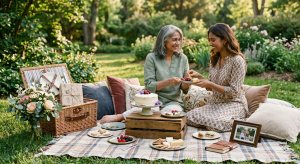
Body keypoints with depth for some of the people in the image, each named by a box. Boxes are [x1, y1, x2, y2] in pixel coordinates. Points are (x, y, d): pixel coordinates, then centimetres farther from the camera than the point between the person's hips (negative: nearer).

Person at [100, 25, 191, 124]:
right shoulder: (152, 58, -2)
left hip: (174, 102, 3)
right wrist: (168, 82, -24)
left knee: (171, 110, -36)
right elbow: (149, 86, -9)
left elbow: (184, 89, 9)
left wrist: (187, 83, -15)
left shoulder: (183, 58, 8)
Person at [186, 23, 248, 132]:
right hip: (215, 103, 7)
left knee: (214, 124, -32)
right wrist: (199, 77, -5)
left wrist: (210, 84, -22)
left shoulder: (237, 60, -15)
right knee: (189, 117, -14)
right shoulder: (215, 59, 9)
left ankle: (236, 122, -2)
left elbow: (234, 92, -17)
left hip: (233, 104, -6)